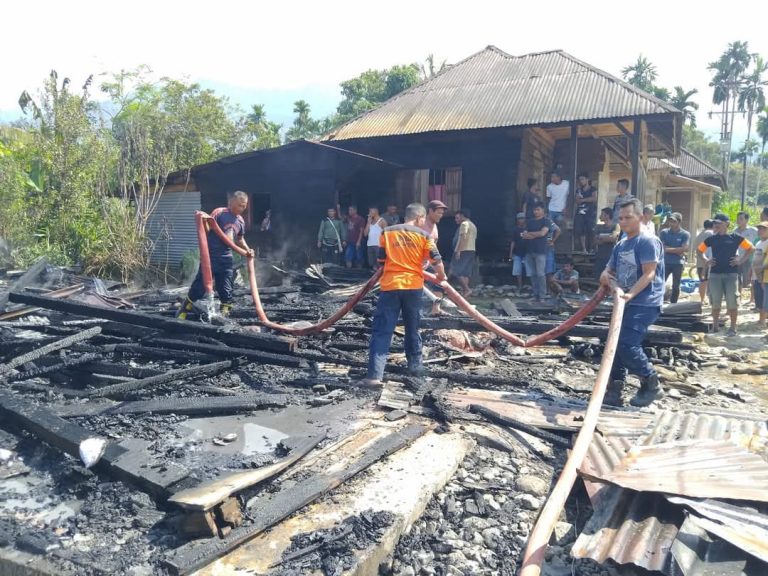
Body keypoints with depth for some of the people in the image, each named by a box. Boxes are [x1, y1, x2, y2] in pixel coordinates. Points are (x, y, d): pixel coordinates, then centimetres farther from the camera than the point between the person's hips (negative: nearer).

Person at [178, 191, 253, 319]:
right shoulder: (219, 213, -7)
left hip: (227, 258, 5)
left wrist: (247, 250, 10)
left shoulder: (241, 221, 11)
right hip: (210, 255, -5)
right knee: (200, 285, 0)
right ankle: (183, 311, 20)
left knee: (227, 290, 4)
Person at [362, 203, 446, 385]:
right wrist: (441, 276, 22)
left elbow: (381, 259, 12)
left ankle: (375, 374, -12)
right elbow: (437, 261, 2)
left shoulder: (387, 232, 6)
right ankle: (415, 365, 32)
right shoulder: (423, 235, 3)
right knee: (412, 329, 19)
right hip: (413, 286, 0)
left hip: (390, 286, 0)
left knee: (382, 330, -3)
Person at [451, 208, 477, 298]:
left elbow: (463, 238, -18)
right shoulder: (473, 225, 22)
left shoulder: (464, 224, -7)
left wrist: (458, 251, -22)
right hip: (472, 250, 10)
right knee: (466, 273, 7)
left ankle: (467, 289, -15)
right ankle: (464, 290, 5)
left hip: (463, 251, -10)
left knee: (456, 271, -8)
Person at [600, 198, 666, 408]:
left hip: (645, 303, -8)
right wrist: (605, 275, -6)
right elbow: (609, 269, 19)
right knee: (616, 345, 5)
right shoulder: (620, 245, 16)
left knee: (626, 344, -17)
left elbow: (649, 274, -18)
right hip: (626, 302, 9)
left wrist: (631, 294, -31)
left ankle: (652, 385, 3)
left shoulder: (648, 241, -10)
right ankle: (615, 390, 13)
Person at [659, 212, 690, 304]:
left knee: (676, 286, 8)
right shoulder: (664, 232, 3)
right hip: (665, 262, 1)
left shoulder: (685, 234, -1)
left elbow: (684, 249, -11)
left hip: (678, 263, -1)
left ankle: (673, 304, 17)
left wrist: (668, 249, -9)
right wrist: (677, 251, -9)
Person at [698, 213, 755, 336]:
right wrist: (706, 260, 2)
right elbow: (700, 249, 17)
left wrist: (741, 260, -5)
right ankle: (715, 326, 18)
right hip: (715, 274, 2)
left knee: (732, 302, 0)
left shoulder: (735, 237, 0)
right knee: (715, 302, 7)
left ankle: (733, 328, 8)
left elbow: (751, 248, 4)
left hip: (731, 274, -2)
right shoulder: (712, 238, 7)